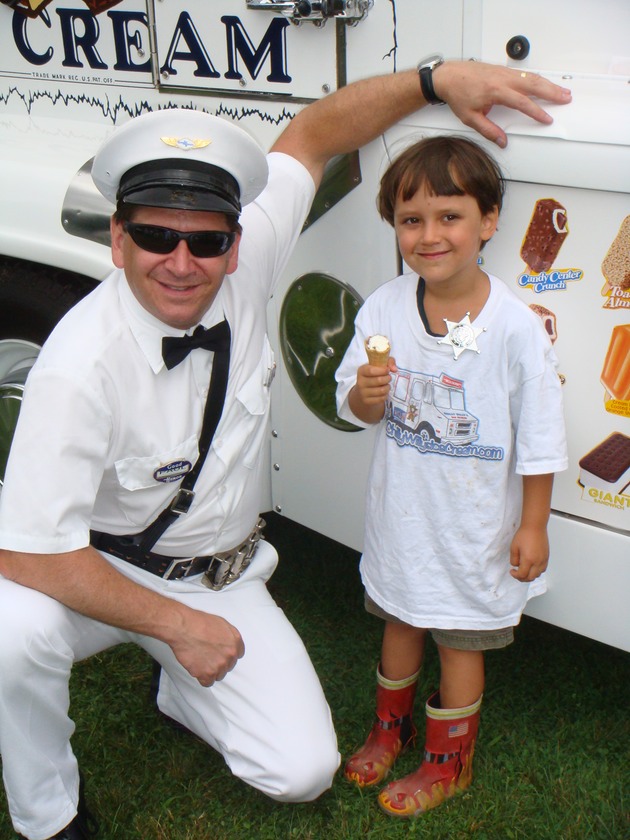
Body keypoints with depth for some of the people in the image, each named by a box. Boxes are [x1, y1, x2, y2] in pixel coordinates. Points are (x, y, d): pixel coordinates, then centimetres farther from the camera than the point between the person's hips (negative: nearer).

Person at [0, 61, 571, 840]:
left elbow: (310, 133, -5)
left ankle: (181, 688, 23)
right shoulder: (80, 367, -30)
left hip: (224, 574, 3)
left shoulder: (241, 267, -18)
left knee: (302, 772, -8)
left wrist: (440, 77, -15)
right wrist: (178, 623, -22)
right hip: (100, 573, -3)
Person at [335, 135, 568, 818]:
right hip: (401, 508, 4)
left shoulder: (515, 327, -19)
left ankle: (449, 761, 37)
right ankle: (390, 726, 48)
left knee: (461, 635, 13)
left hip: (475, 523, -3)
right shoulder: (383, 309, -9)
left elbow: (539, 439, -11)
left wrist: (533, 525, -6)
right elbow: (359, 409, -2)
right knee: (399, 618, 23)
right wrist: (366, 395, -26)